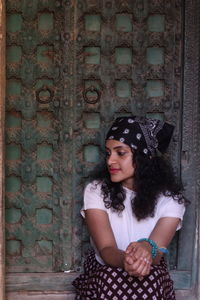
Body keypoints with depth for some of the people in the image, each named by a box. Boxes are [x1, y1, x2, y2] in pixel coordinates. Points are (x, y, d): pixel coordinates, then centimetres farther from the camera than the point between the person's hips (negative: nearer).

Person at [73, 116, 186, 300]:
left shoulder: (170, 198, -8)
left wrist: (147, 249, -44)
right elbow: (106, 249, -18)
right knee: (111, 278, -32)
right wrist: (125, 260, -42)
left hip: (152, 280, 1)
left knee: (150, 281, -31)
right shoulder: (96, 190, -9)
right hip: (103, 274, 0)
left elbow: (156, 254, -19)